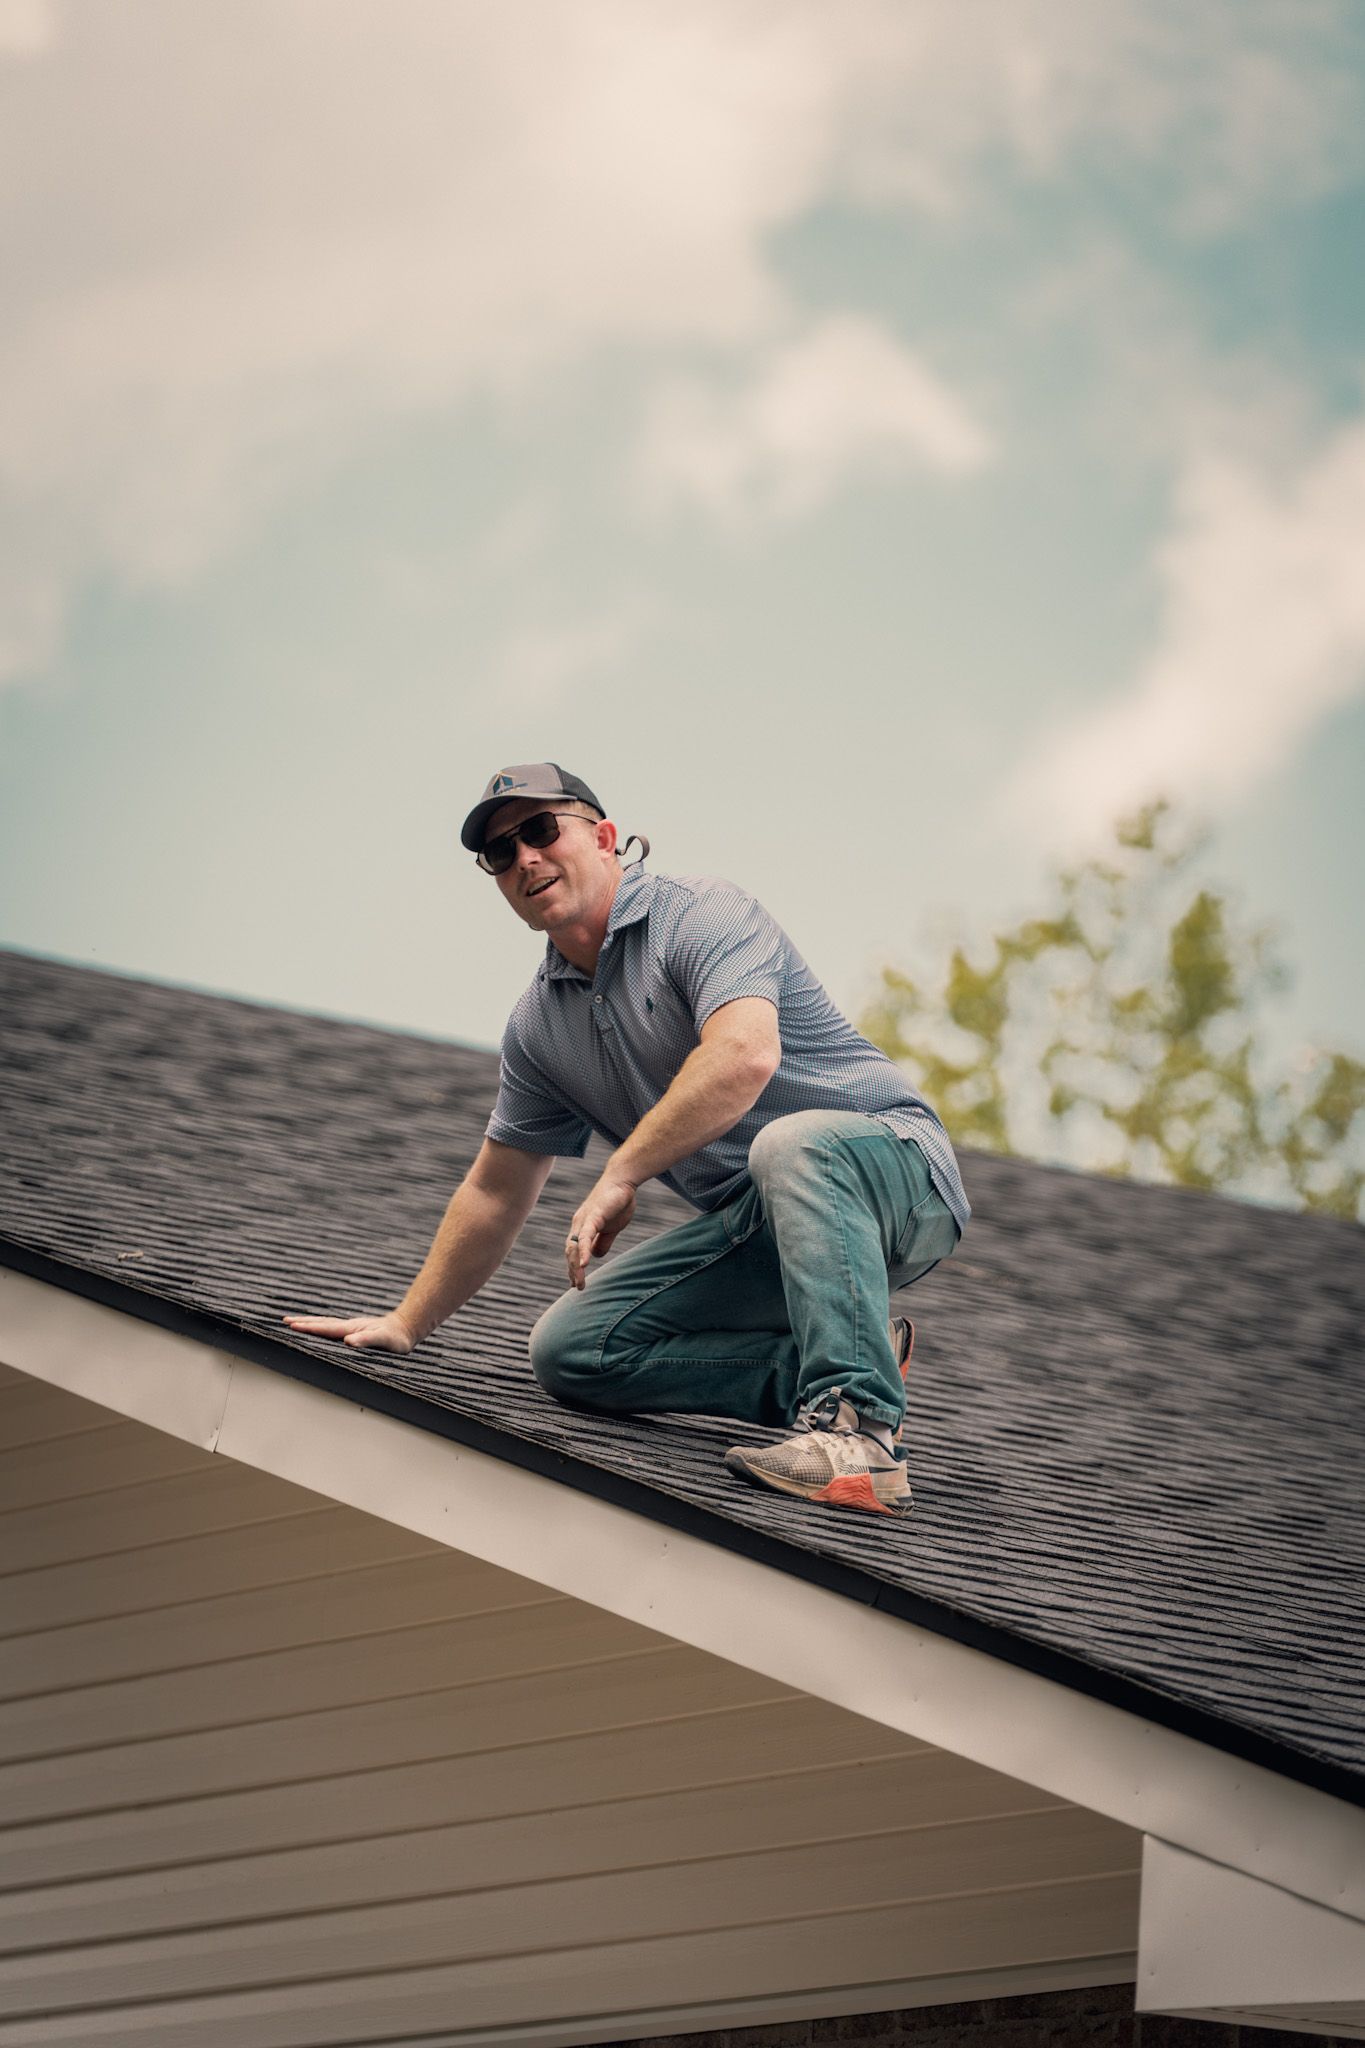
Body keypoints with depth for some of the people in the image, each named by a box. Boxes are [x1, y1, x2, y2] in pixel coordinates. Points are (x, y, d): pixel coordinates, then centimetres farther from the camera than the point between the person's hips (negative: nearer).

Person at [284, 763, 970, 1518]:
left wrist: (619, 1177, -25)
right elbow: (494, 1193, 21)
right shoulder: (538, 1025, 12)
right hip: (755, 1229, 8)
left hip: (890, 1160, -8)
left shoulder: (701, 914, -13)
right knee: (569, 1349, -7)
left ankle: (855, 1428, -45)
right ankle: (837, 1364, -9)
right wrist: (405, 1324, 21)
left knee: (790, 1145, -42)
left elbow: (744, 1057, -32)